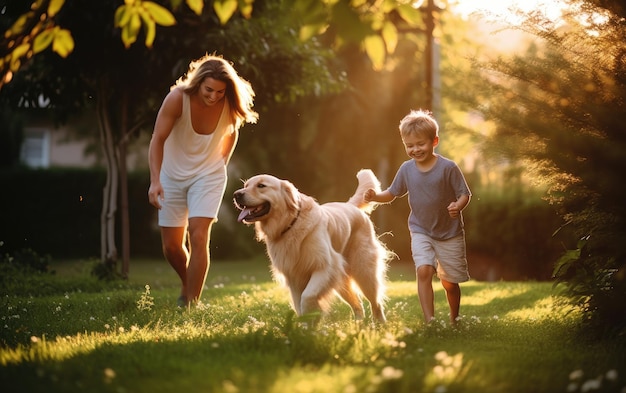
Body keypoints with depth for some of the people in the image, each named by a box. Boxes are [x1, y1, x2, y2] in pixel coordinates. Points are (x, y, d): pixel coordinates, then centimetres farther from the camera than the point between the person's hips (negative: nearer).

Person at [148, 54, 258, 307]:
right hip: (173, 175, 0)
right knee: (171, 246, 7)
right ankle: (188, 285, 37)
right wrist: (155, 180, -34)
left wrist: (221, 163, 9)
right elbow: (158, 139, -24)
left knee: (198, 236, -17)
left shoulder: (230, 106, -16)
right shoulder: (178, 98, -25)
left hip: (208, 175, 0)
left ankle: (190, 303, -12)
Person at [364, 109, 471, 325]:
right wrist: (375, 196, -11)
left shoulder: (448, 167, -15)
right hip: (421, 232, 2)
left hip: (450, 233, -2)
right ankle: (429, 321, -20)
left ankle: (454, 320, 31)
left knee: (449, 282, 7)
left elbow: (464, 193, -10)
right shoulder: (406, 169, -3)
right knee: (423, 270, -21)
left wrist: (458, 206, -31)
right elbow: (392, 194, 9)